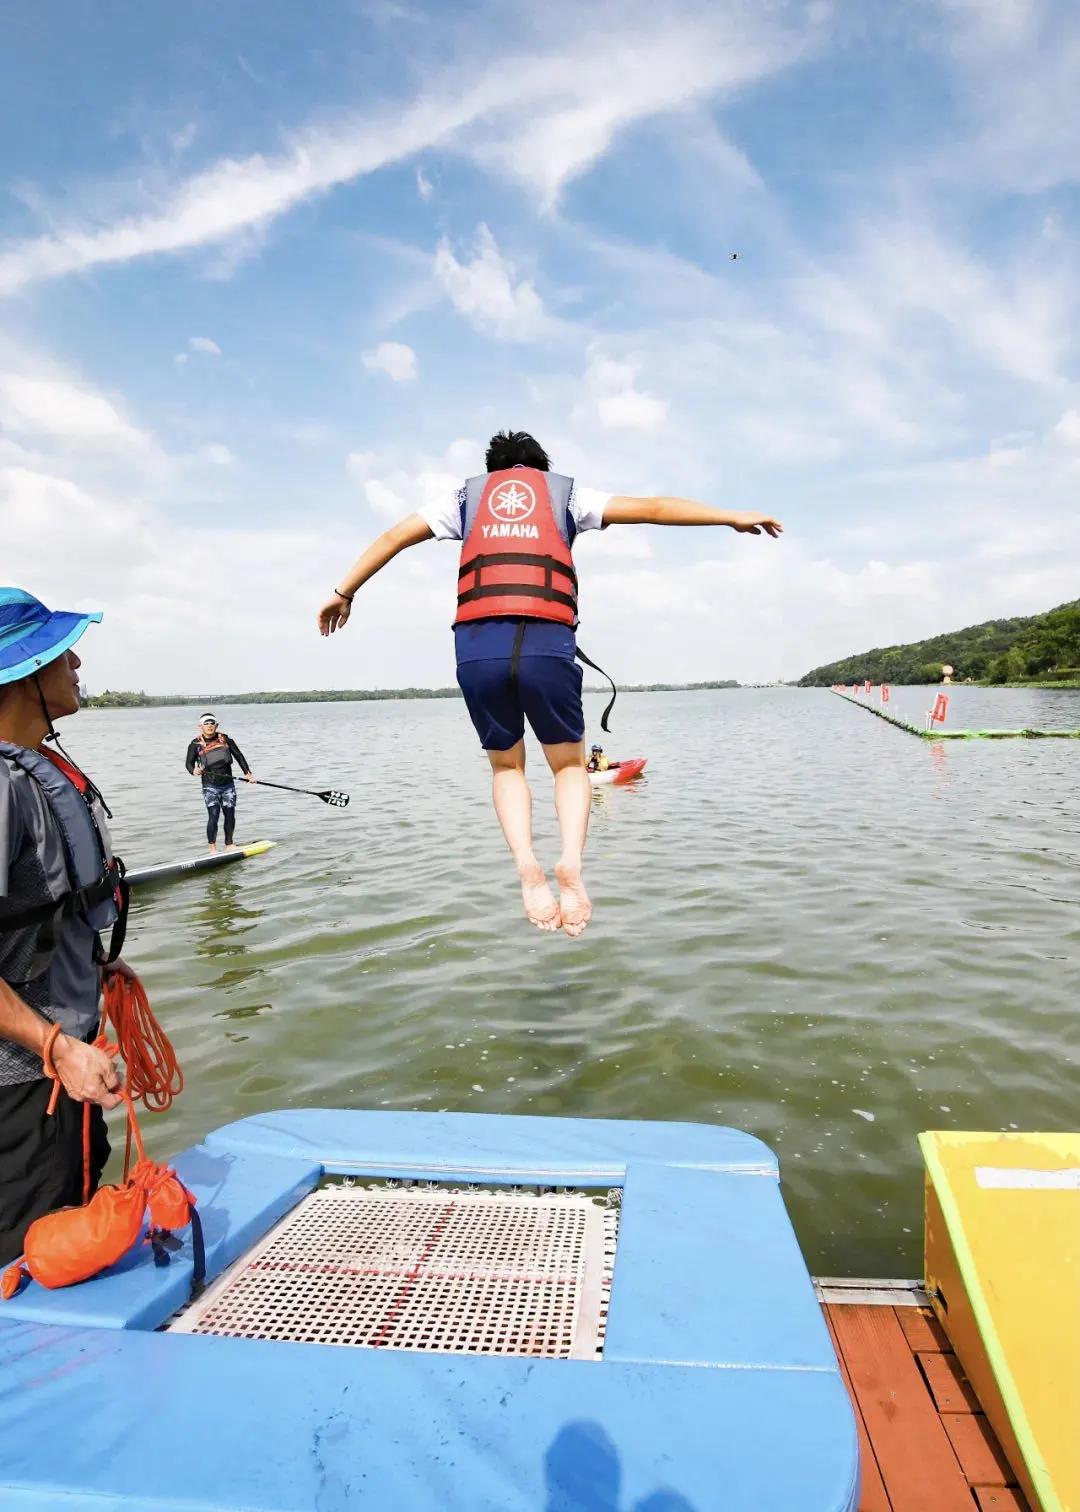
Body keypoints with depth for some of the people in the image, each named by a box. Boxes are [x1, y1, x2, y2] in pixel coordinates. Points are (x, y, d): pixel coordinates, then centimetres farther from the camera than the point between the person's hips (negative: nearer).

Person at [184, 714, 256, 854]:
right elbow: (189, 762, 1)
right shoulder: (196, 744, -2)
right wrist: (193, 771, -21)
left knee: (230, 816, 6)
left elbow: (238, 755, 10)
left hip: (228, 785, 3)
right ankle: (212, 847, 0)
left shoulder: (225, 739, 4)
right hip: (210, 786, -3)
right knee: (213, 816, -12)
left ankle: (229, 844, 22)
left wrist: (247, 773, 4)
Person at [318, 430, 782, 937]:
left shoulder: (468, 494, 25)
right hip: (547, 645, -1)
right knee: (569, 764, 16)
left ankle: (527, 866, -6)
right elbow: (650, 508, 17)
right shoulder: (565, 490, 22)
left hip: (478, 645, 1)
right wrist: (732, 517, 22)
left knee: (506, 766, 19)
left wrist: (344, 592, 27)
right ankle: (571, 863, -10)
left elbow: (395, 535, 22)